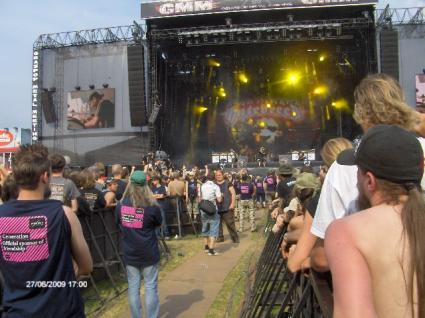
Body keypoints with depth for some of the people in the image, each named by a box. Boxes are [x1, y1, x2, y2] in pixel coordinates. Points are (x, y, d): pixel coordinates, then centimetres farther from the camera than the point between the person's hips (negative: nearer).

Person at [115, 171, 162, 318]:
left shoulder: (120, 206, -5)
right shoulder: (152, 207, -13)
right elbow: (158, 224, 4)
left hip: (129, 253, 3)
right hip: (148, 253, -3)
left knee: (133, 287, 12)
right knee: (151, 287, 7)